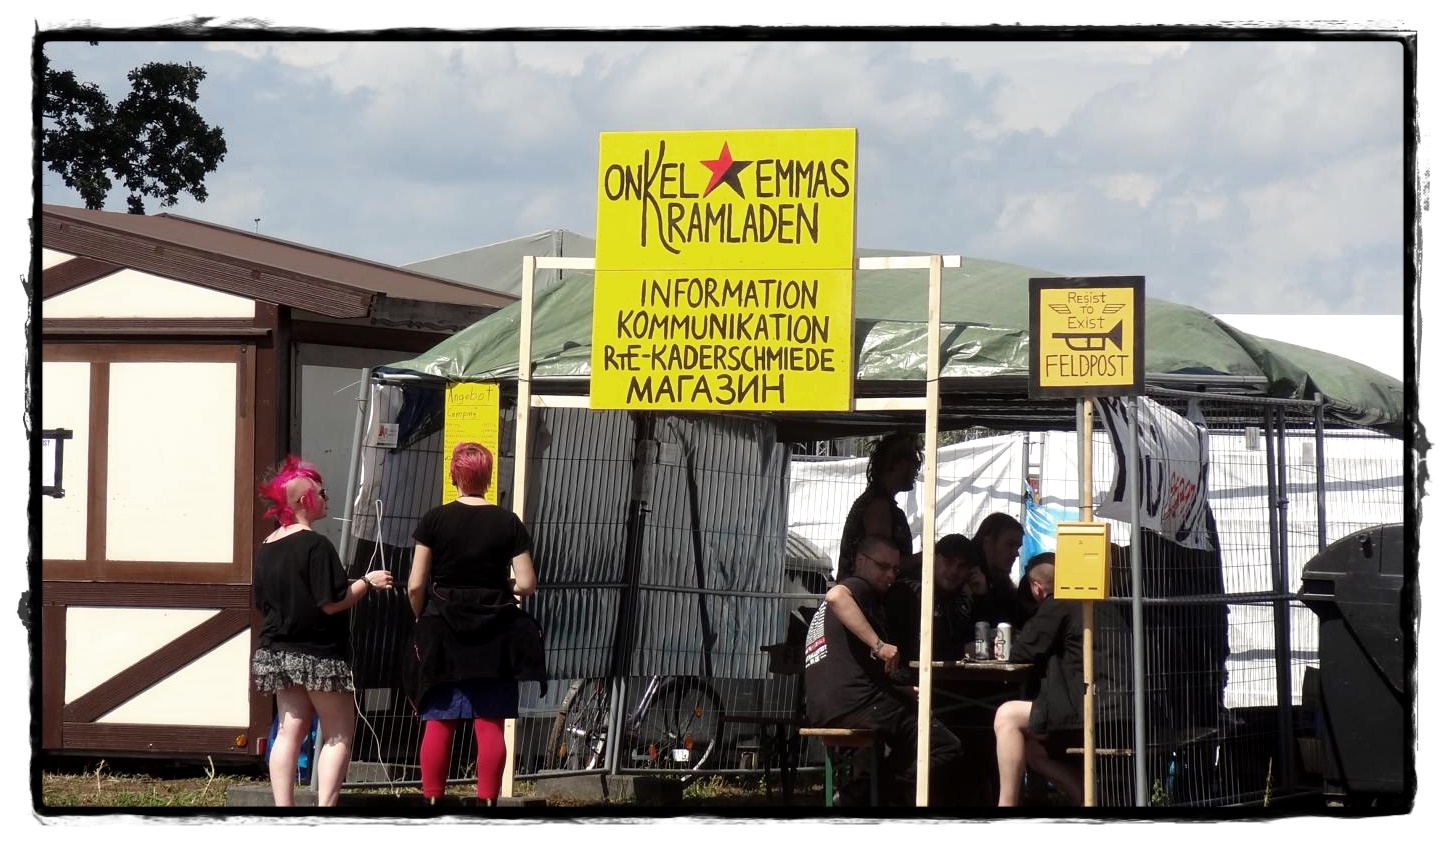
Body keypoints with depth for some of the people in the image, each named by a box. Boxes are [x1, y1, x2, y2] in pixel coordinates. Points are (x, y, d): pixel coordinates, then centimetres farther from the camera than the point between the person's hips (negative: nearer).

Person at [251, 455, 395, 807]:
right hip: (318, 655, -7)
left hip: (277, 653, 8)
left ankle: (283, 806, 3)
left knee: (290, 731, 8)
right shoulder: (315, 546, -17)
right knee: (339, 733, 0)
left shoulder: (266, 549, 7)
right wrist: (367, 582, -7)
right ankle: (325, 806, -7)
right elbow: (331, 603, -19)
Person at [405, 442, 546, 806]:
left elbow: (415, 586, -5)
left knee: (438, 723, 4)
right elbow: (526, 584, -4)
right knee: (490, 724, 2)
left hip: (443, 633, 0)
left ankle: (432, 799, 3)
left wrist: (422, 619, 12)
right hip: (494, 637, 0)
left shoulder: (435, 520, -3)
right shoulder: (508, 523, -1)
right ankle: (488, 799, -1)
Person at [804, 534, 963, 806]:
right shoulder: (859, 588, 2)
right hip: (856, 702, -9)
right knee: (945, 747, -6)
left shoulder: (822, 612, 33)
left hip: (823, 712, 9)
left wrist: (902, 692, 22)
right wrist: (879, 644, -25)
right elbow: (836, 596, -25)